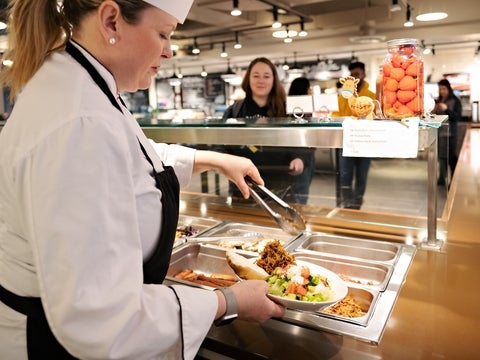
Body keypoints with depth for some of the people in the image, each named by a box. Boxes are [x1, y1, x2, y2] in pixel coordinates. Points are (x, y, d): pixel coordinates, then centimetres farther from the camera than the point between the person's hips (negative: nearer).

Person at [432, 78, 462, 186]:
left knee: (451, 157, -2)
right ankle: (442, 179, 19)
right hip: (439, 132, 4)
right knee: (441, 156, 9)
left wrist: (446, 109, -21)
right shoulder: (438, 101, 10)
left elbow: (458, 117, -11)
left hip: (450, 133, -4)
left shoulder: (455, 101, -3)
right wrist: (433, 111, -3)